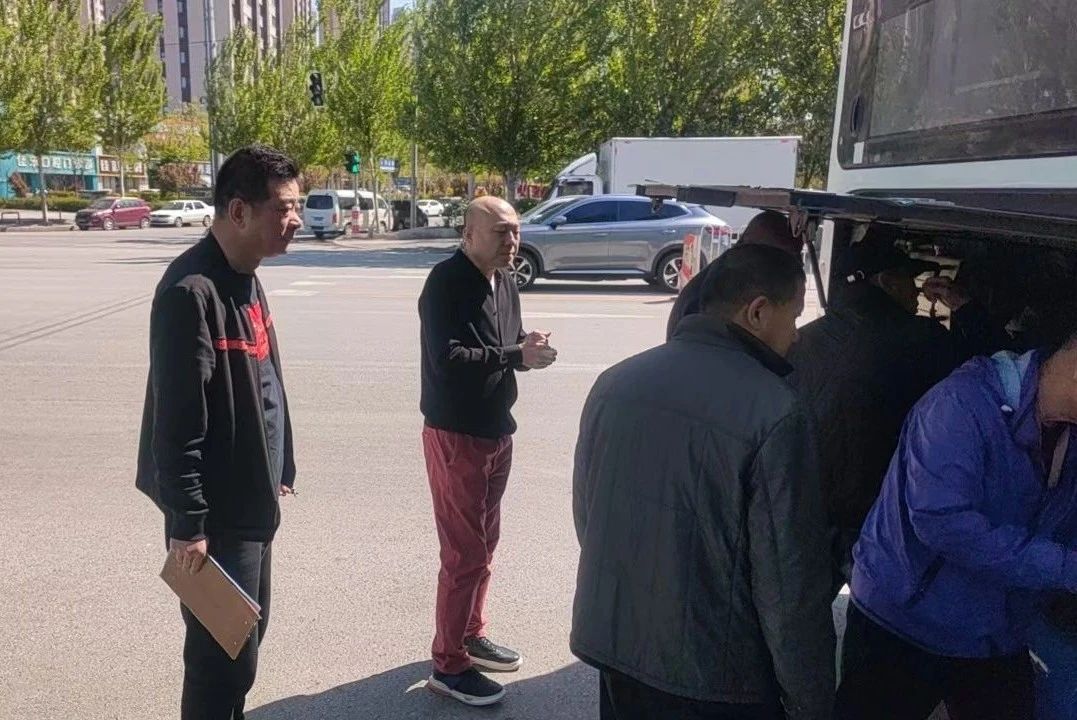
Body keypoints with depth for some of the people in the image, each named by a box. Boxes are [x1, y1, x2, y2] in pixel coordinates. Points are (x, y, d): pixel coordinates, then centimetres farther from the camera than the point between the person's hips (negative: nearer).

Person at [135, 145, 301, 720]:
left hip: (253, 502, 9)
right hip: (217, 513, -9)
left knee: (247, 637, 21)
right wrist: (188, 524, -21)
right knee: (222, 653, 4)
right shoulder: (192, 290, -22)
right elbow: (177, 421, -23)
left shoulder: (245, 278, 7)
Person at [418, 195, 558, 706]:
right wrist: (516, 356, -25)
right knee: (464, 552, -2)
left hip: (496, 430, 9)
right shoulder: (446, 282, -18)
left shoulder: (505, 283, 8)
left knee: (483, 543, 19)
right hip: (455, 434, -9)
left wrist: (527, 350, -11)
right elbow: (448, 358, -27)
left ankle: (471, 635, 36)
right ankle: (448, 664, 12)